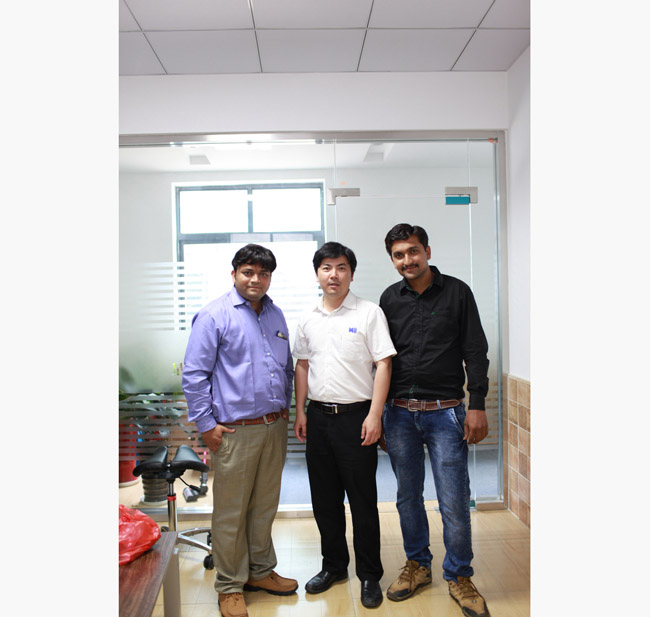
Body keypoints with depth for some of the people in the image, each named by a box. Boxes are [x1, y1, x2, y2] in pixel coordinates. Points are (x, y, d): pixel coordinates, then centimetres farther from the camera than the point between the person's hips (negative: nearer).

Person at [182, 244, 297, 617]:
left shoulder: (276, 315, 11)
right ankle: (230, 586, 25)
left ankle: (261, 571, 36)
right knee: (231, 512, 6)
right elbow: (194, 374, -9)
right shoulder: (215, 315, -8)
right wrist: (206, 424, -11)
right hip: (234, 430, -6)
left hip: (275, 428, 6)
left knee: (265, 506, 18)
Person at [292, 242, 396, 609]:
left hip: (356, 416, -5)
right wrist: (300, 411, 9)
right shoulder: (309, 319, 9)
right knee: (325, 498, 15)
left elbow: (383, 364, -10)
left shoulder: (369, 313, -6)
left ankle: (370, 575, 24)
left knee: (363, 500, 5)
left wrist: (374, 415, -15)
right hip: (318, 416, 5)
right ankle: (334, 565, 34)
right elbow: (303, 365, 14)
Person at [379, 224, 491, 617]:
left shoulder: (456, 292, 0)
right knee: (408, 497, 14)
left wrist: (477, 406, -7)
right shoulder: (390, 299, 7)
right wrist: (378, 413, 10)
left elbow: (476, 352, 0)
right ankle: (418, 565, 33)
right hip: (399, 413, 3)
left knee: (454, 502, 2)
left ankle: (459, 576, 23)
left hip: (445, 412, -2)